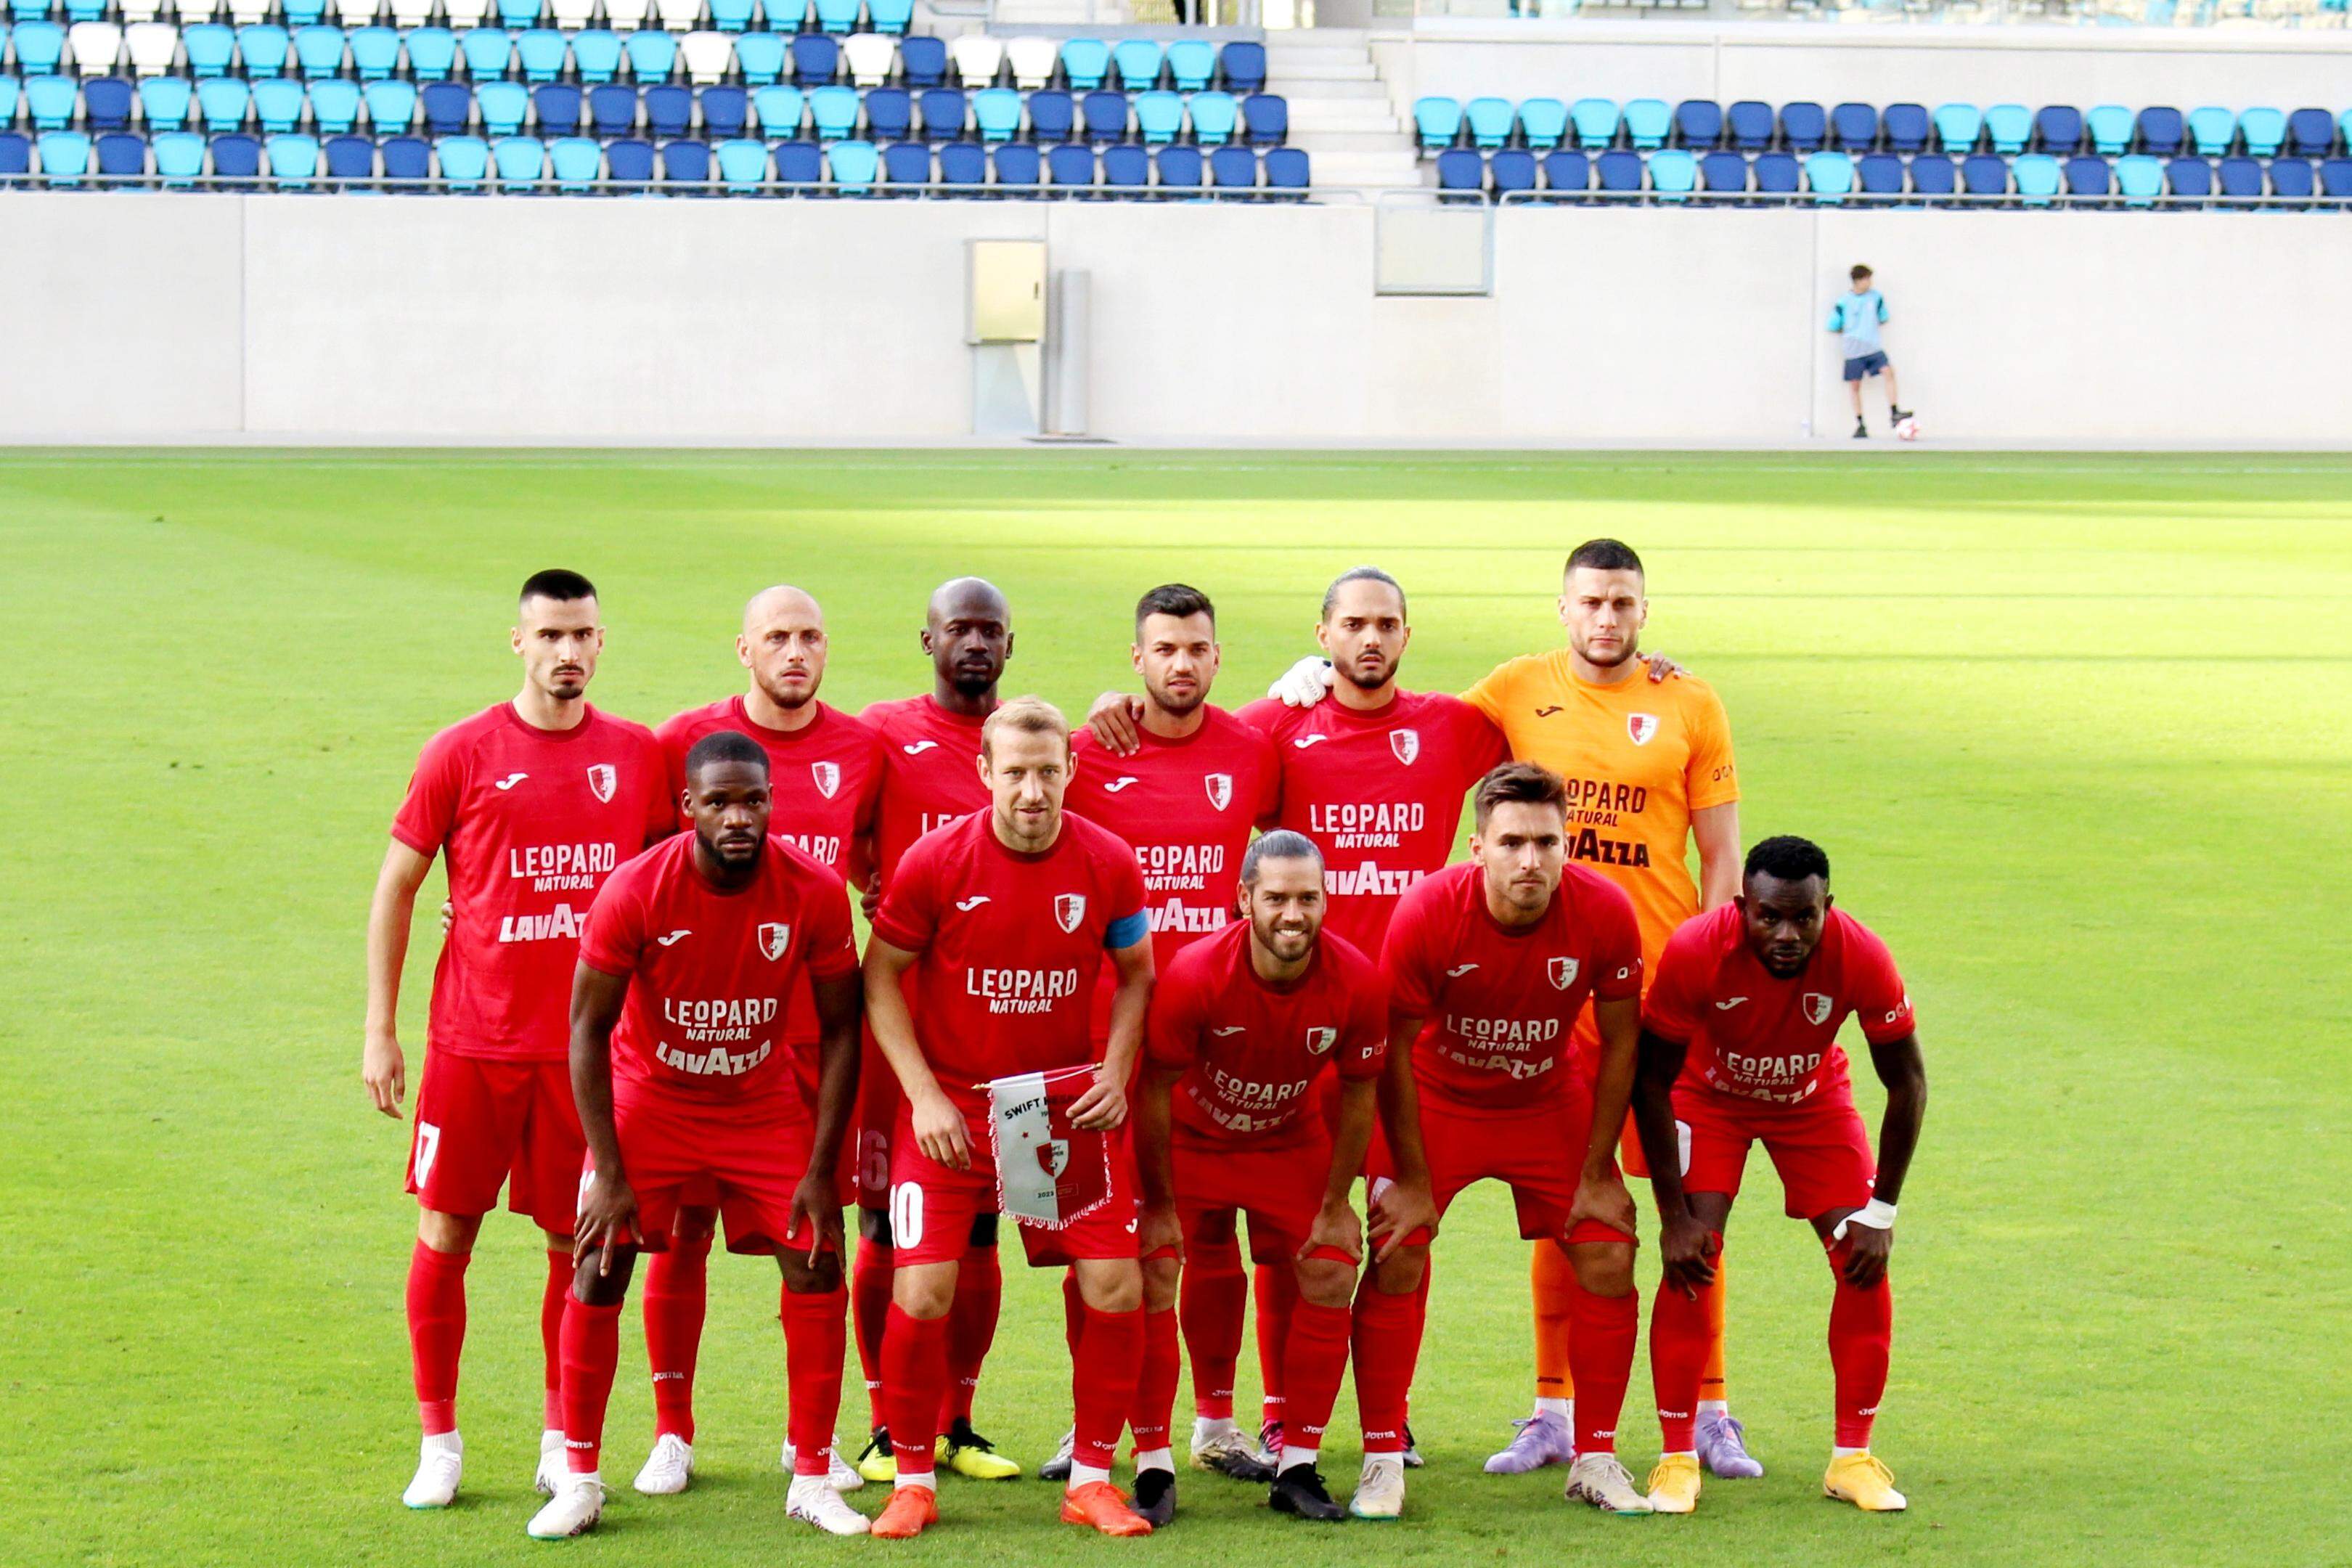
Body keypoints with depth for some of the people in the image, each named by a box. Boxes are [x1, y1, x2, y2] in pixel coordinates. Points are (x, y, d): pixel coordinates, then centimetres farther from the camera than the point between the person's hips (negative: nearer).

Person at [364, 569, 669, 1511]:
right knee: (445, 1232, 2)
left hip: (587, 1043, 1)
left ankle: (562, 1444, 18)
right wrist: (379, 1032, -1)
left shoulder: (638, 756, 3)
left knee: (577, 1240, 6)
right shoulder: (463, 753, -3)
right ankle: (438, 1443, 14)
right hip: (473, 1039, -1)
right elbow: (395, 887, 3)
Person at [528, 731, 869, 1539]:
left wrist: (820, 1169, -13)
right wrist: (608, 1173, -18)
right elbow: (589, 1027, -15)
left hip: (763, 1101, 1)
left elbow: (839, 1031, -8)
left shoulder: (815, 894, -19)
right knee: (599, 1269, -10)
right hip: (649, 1094, -1)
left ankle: (812, 1480, 5)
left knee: (817, 1266, -7)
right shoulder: (636, 890, -24)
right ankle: (580, 1480, 3)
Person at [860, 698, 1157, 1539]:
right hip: (951, 1104, -2)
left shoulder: (1109, 864, -6)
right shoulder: (936, 861, -12)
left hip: (1068, 1108, 2)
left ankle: (1091, 1480, 11)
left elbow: (1135, 973, 9)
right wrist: (922, 1095, -11)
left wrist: (1115, 1071, -6)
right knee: (921, 1294, -10)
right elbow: (880, 975, -3)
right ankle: (912, 1481, 9)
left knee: (1116, 1288, -5)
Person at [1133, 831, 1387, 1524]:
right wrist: (1160, 1206, -14)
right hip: (1191, 1140, -2)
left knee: (1329, 1279, -6)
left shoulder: (1356, 982, -24)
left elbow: (1357, 1094, -7)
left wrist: (1336, 1203, -4)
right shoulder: (1194, 975, -31)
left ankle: (1298, 1468, 5)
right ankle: (1152, 1468, -7)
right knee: (1150, 1278, -15)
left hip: (1291, 1144, 3)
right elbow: (1154, 1090, -19)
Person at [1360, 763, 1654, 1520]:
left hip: (1552, 1101, 2)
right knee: (1397, 1258, -13)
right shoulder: (1426, 915, -29)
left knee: (1608, 1259, -5)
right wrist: (1412, 1181, -13)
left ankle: (1595, 1459, 9)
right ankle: (1382, 1464, -3)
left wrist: (1597, 1173, -7)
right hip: (1437, 1099, -2)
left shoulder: (1605, 913, -25)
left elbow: (1619, 1041, -10)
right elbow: (1395, 1051, -17)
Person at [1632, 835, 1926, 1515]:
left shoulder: (1862, 958, -31)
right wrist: (1675, 1215, -24)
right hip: (1709, 1096, -2)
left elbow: (1908, 1082, -16)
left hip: (1813, 1099, 2)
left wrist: (1880, 1212, -18)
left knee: (1865, 1262, -9)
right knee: (1689, 1258, -18)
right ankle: (1677, 1459, -7)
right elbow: (1651, 1082, -22)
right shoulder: (1697, 952, -35)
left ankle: (1853, 1458, 3)